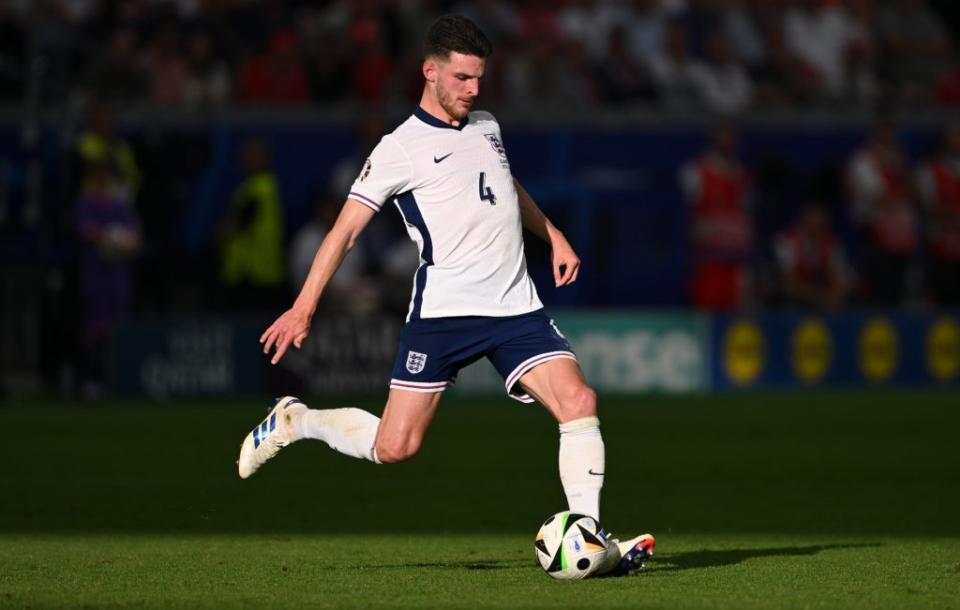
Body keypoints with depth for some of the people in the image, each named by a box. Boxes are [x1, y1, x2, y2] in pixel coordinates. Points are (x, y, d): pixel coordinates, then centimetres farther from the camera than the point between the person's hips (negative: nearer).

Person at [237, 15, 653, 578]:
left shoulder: (487, 127, 15)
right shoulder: (401, 149, -4)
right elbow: (346, 229, -7)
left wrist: (554, 237, 29)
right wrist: (305, 308, -14)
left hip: (516, 308, 5)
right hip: (443, 311, -5)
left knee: (579, 402, -15)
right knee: (394, 447, -7)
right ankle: (295, 421, 19)